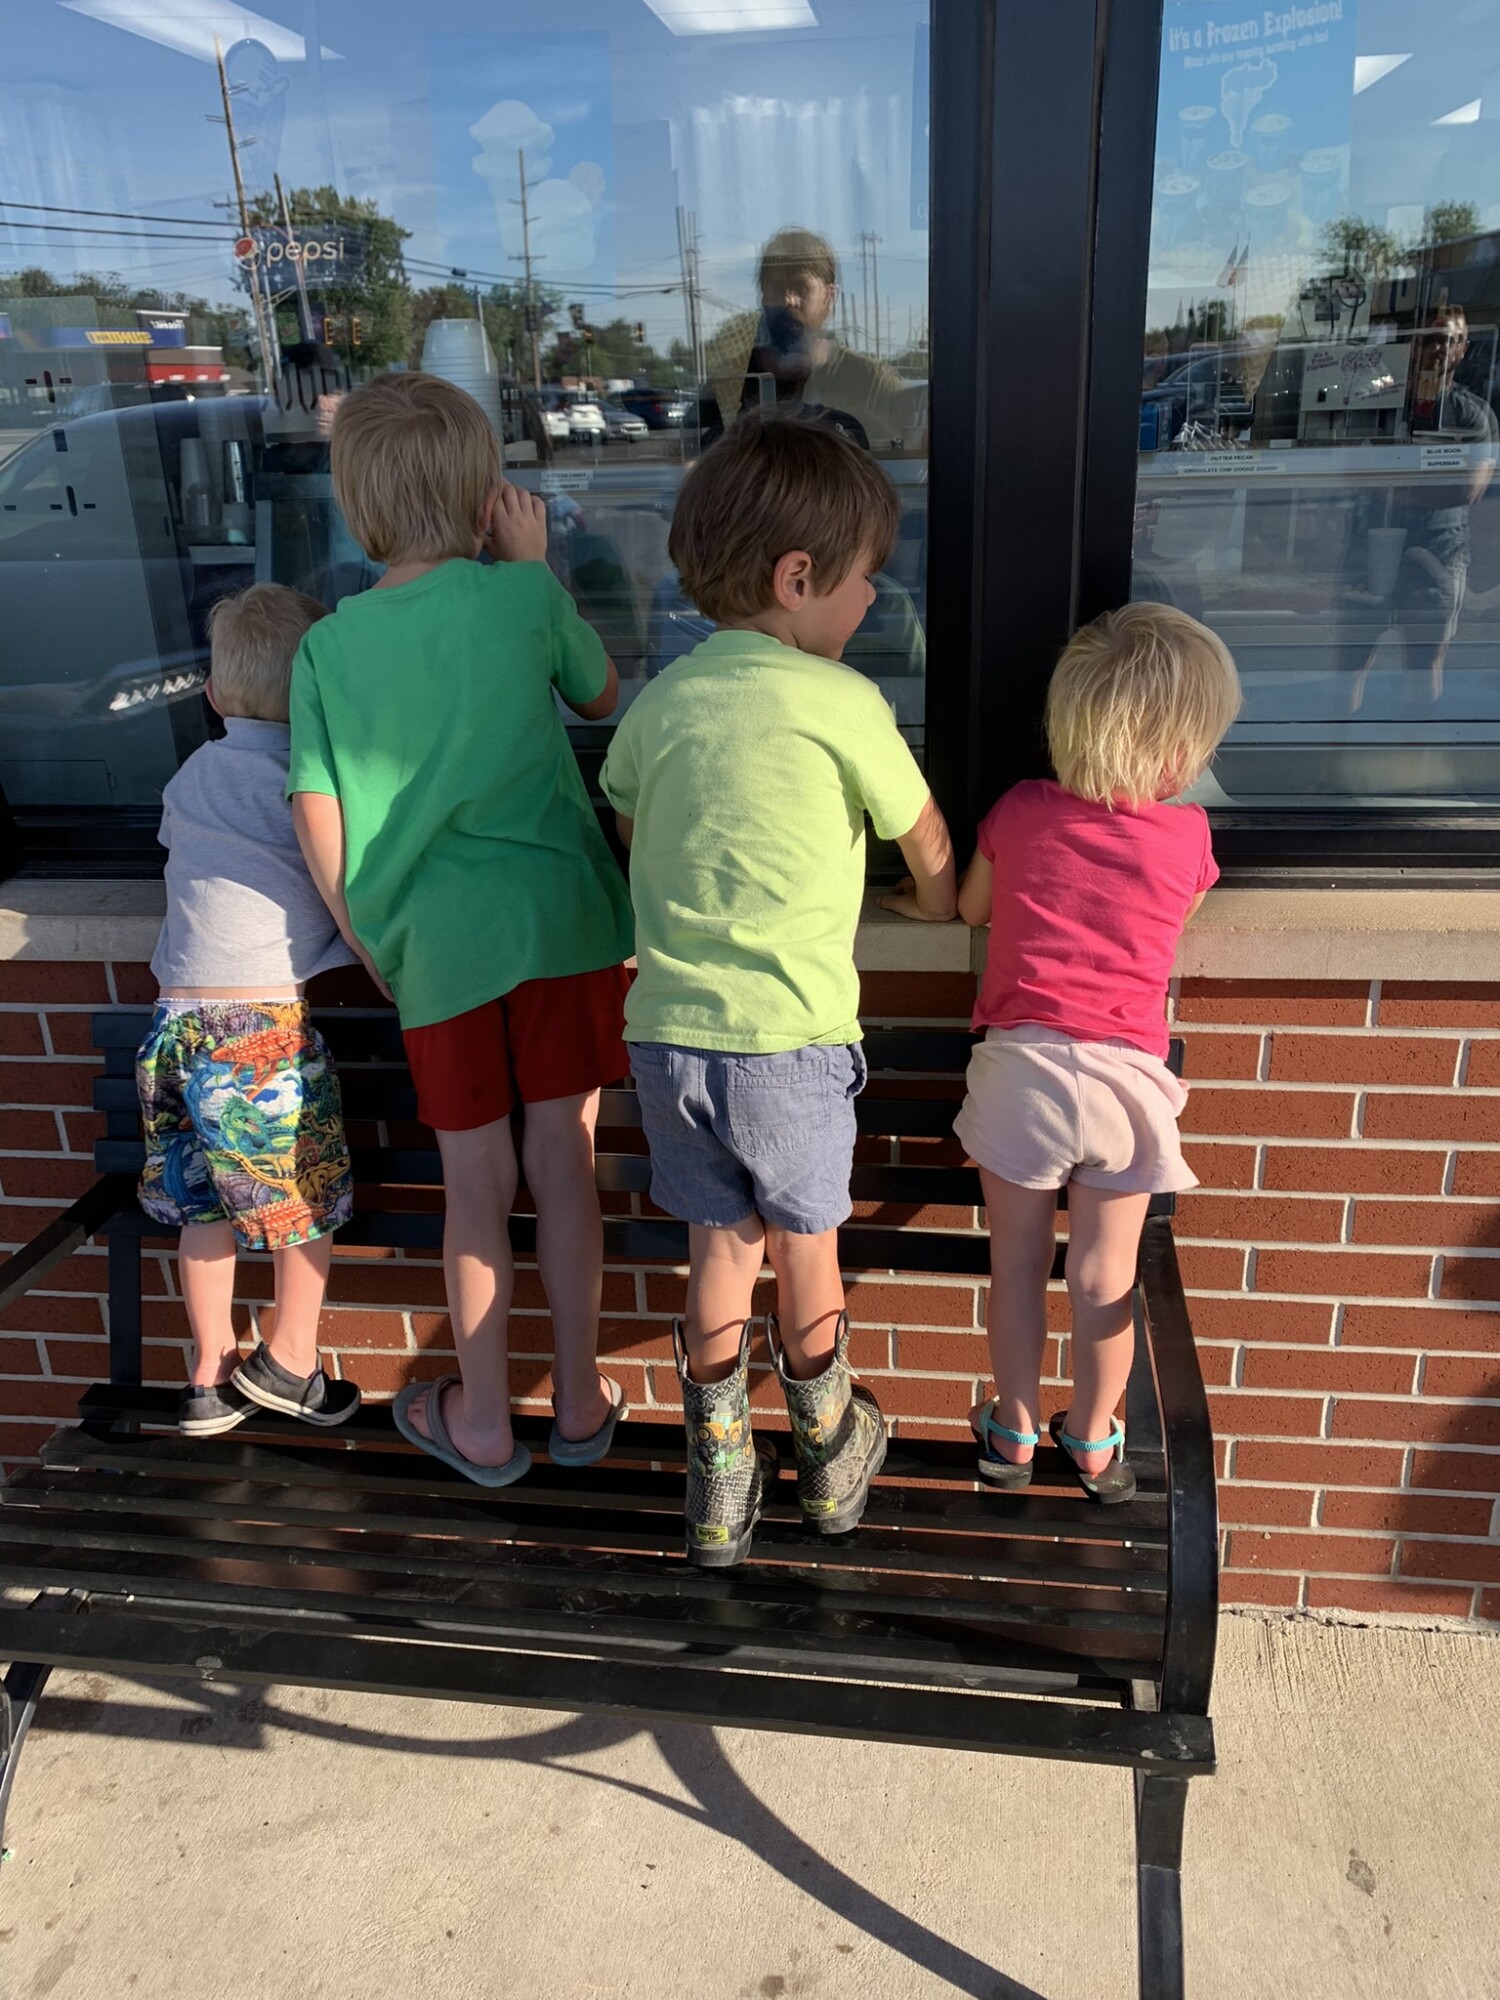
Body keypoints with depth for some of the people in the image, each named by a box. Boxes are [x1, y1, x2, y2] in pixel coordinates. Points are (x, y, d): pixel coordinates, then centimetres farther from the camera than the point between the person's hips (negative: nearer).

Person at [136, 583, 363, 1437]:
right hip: (263, 1023, -6)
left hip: (176, 1018, 7)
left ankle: (211, 1377, 28)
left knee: (206, 1208, 17)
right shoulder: (301, 780, -9)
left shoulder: (191, 776, 12)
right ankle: (289, 1363, 25)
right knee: (312, 1200, 13)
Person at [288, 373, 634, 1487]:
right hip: (560, 920, -1)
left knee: (476, 1184, 12)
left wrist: (373, 943, 13)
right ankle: (580, 1400, 25)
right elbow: (603, 696, 15)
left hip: (440, 945, 1)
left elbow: (319, 823, 0)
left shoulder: (330, 646, 0)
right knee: (563, 1164, 10)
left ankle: (483, 1422, 26)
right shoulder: (522, 594, -3)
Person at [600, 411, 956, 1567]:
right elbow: (929, 843, 3)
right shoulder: (841, 701, -9)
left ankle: (720, 1491, 26)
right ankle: (830, 1456, 38)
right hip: (790, 1037, -4)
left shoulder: (661, 699, 5)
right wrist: (944, 902, 24)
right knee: (806, 1240, 17)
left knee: (723, 1244, 17)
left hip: (666, 1029, 4)